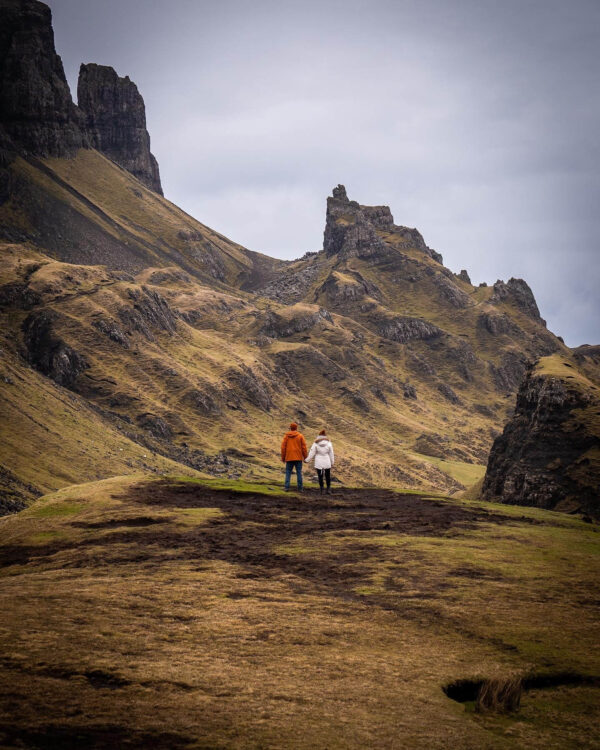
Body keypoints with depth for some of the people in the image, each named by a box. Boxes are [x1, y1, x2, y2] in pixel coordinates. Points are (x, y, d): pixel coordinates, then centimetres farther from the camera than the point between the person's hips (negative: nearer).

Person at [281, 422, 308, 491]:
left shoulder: (286, 436, 2)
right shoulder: (300, 436, -1)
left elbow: (283, 447, 2)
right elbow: (304, 447, -3)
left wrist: (283, 457, 9)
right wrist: (305, 457, 4)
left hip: (289, 458, 1)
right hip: (298, 458, -1)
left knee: (288, 472, 6)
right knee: (299, 472, 4)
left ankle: (286, 487, -5)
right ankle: (300, 488, 2)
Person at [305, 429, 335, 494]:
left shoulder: (316, 444, -7)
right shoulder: (329, 443, -3)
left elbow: (312, 453, -5)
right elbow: (331, 454, 2)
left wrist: (307, 460, 7)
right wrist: (332, 462, 14)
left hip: (319, 463, -1)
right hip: (327, 463, 1)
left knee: (320, 477, 7)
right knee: (328, 476, 13)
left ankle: (321, 490, 6)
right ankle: (328, 489, 8)